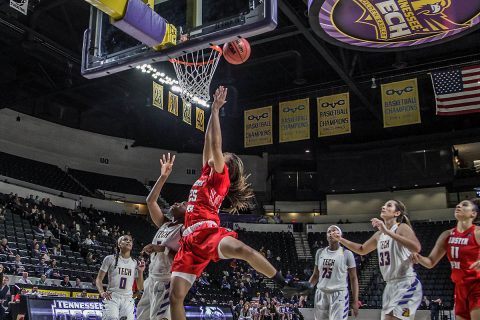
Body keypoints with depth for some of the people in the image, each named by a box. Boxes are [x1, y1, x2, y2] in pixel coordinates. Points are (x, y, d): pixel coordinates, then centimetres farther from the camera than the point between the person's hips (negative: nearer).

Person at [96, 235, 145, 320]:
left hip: (128, 300, 3)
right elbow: (99, 279, 3)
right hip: (112, 297, -3)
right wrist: (102, 292, -15)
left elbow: (140, 287, 11)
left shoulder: (135, 263, 10)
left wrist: (140, 272, -3)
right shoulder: (110, 259, 2)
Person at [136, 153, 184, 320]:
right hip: (152, 279, 9)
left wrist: (163, 248, -24)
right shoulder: (164, 224, 13)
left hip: (166, 281, -8)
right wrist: (163, 176, 3)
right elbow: (150, 201, 9)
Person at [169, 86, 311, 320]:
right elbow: (208, 142, 25)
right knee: (176, 296, -4)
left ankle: (285, 285, -18)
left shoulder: (221, 176, 6)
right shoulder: (206, 174, 24)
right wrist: (213, 111, 29)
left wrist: (215, 110, 5)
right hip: (191, 238, 7)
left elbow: (216, 144, 0)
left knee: (243, 250, -37)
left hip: (209, 232, -7)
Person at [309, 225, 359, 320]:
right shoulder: (320, 252, 9)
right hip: (321, 294, 5)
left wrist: (355, 301, -7)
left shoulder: (347, 254, -4)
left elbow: (353, 278, -2)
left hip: (339, 294, -4)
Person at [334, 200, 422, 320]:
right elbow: (362, 249, 29)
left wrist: (388, 232, -33)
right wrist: (341, 239, 19)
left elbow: (416, 248, -29)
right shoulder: (379, 234, 14)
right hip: (391, 285, 8)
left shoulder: (402, 228, -9)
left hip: (406, 284, -8)